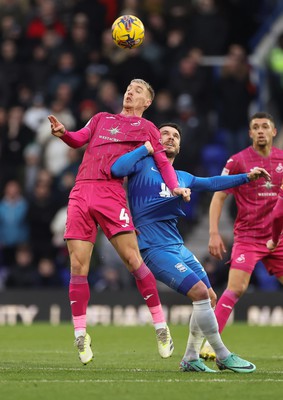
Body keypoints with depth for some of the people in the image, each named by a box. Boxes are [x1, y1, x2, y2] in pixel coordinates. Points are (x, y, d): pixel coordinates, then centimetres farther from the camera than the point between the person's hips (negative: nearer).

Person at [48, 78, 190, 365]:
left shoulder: (145, 127, 16)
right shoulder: (101, 118, 27)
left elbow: (163, 162, 8)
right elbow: (79, 139, 15)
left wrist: (176, 187, -11)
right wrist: (62, 132, -8)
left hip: (111, 191, -3)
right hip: (81, 192, 3)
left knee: (133, 258, -14)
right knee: (78, 266, -3)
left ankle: (160, 325, -7)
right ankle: (80, 334, 4)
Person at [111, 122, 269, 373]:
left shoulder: (182, 177, 18)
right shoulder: (143, 164, -1)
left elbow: (212, 183, 24)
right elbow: (117, 169, -18)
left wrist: (247, 177, 16)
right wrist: (146, 148, -10)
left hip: (178, 246, 9)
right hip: (155, 249, -8)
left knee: (209, 297, 6)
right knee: (200, 292, -18)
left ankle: (190, 359, 19)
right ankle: (223, 357, -8)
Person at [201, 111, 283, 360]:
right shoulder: (238, 161, -4)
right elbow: (218, 197, -1)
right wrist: (214, 233, -10)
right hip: (247, 236, -4)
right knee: (236, 288, -18)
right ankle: (208, 342, -16)